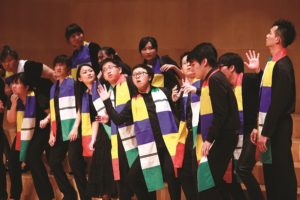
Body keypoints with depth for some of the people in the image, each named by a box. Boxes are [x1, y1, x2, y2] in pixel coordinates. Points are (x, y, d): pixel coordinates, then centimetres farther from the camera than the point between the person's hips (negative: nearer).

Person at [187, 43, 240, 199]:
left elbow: (220, 114, -21)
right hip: (219, 139, 10)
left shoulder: (215, 79, -14)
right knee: (214, 180, 13)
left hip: (221, 139, -10)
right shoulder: (211, 79, 16)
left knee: (207, 182, -10)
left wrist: (209, 139, -20)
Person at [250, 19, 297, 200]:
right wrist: (259, 127, 15)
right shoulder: (274, 63, 13)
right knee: (271, 174, 14)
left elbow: (278, 103, -21)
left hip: (277, 129, -9)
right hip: (270, 127, 9)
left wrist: (266, 133, -19)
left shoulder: (282, 65, -17)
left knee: (282, 175, -3)